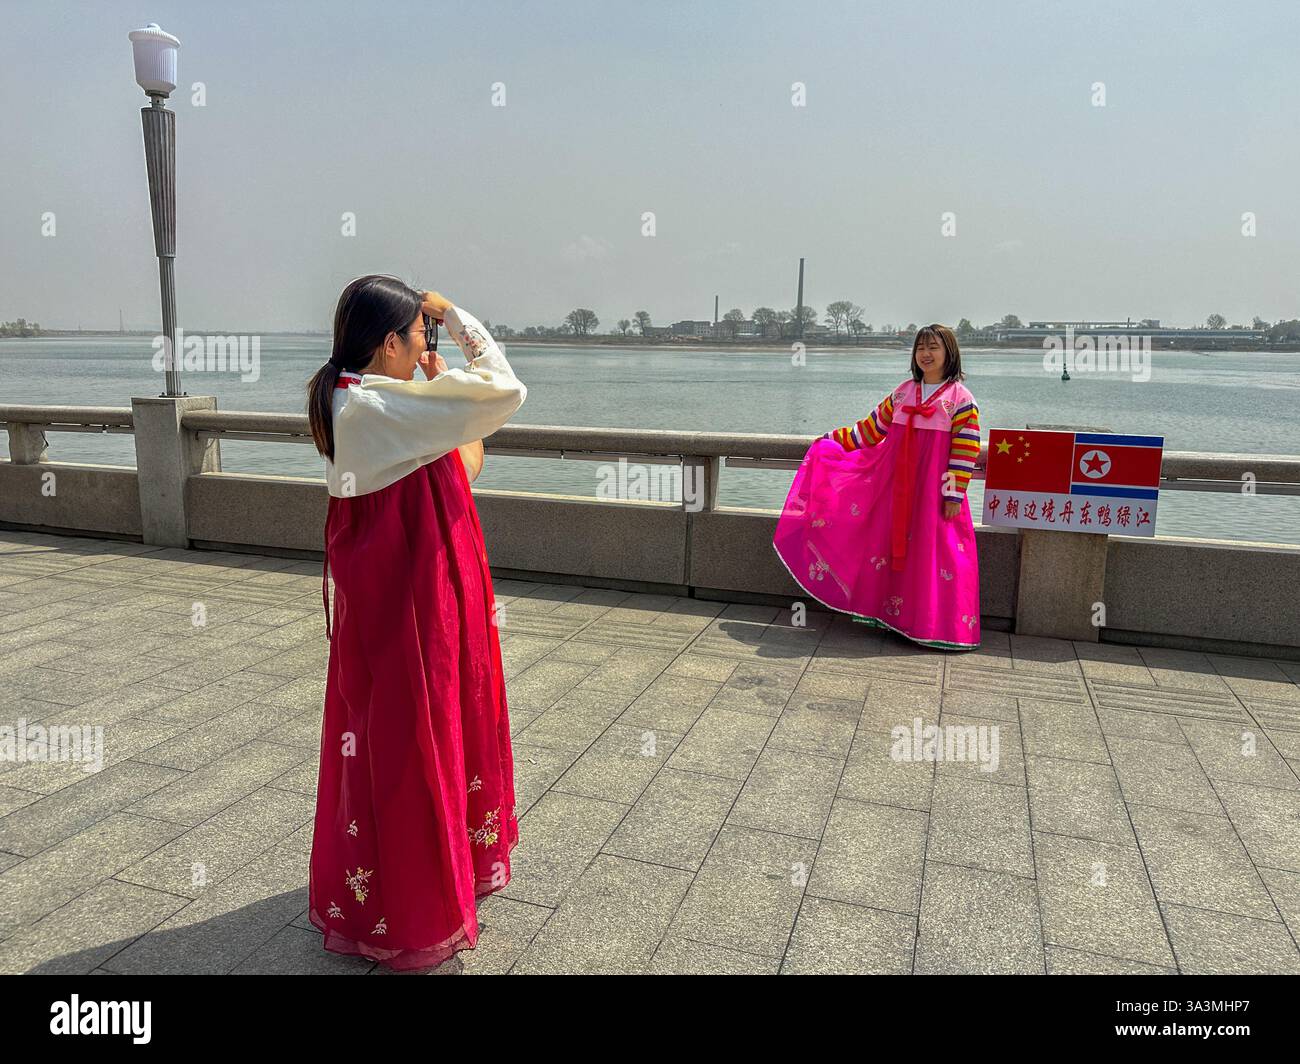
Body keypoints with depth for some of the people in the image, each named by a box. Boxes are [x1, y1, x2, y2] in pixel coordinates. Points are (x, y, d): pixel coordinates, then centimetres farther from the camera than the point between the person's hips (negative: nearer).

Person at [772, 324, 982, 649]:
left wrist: (954, 494, -14)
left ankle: (935, 622, 6)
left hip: (933, 488, -5)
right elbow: (873, 427, 17)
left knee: (935, 551, -3)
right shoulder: (903, 391, 10)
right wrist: (835, 440, 15)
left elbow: (966, 449, -9)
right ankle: (887, 611, 18)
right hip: (895, 482, 5)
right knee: (890, 544, 8)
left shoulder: (961, 397, -5)